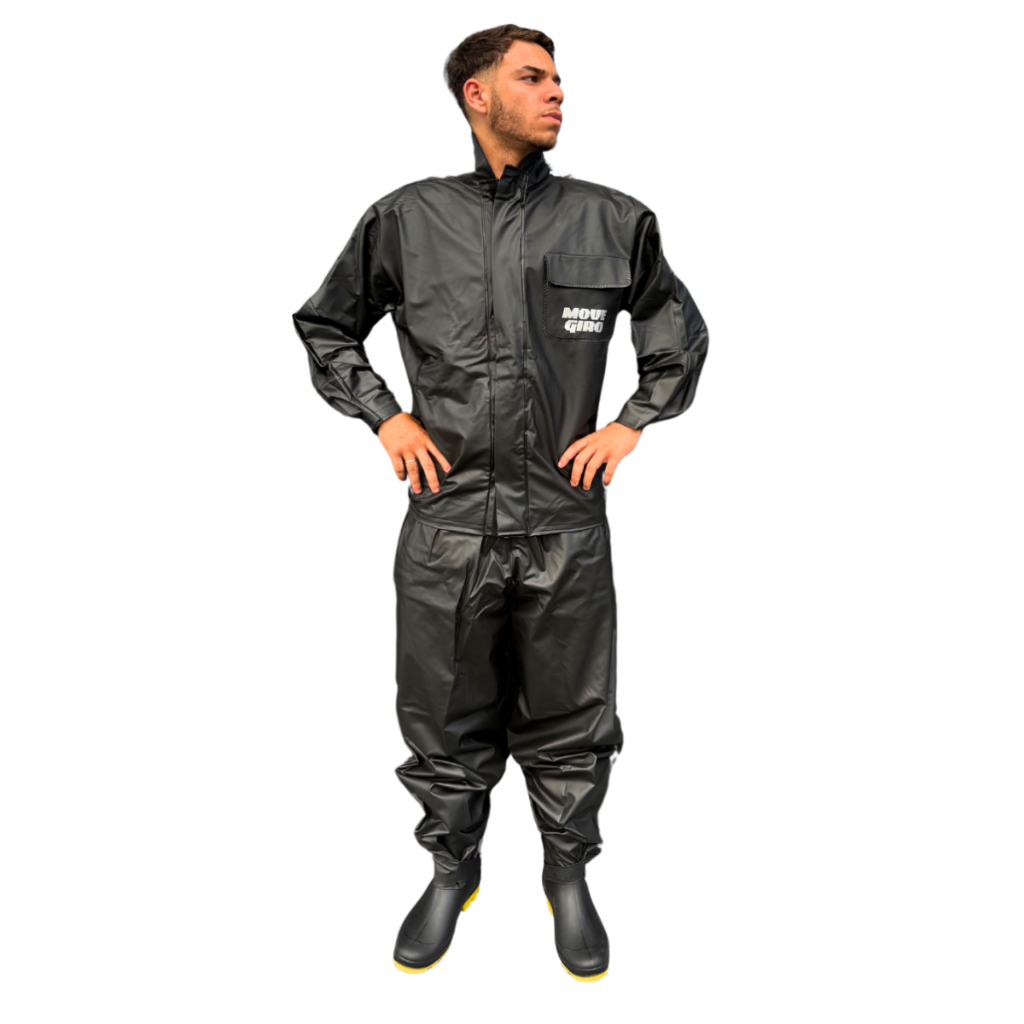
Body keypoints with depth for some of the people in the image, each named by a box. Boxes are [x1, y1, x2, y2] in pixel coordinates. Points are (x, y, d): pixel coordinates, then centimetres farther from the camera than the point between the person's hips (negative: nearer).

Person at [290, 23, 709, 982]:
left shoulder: (611, 219, 5)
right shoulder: (406, 218, 5)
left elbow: (682, 330, 16)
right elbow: (325, 325, 16)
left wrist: (633, 423, 4)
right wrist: (383, 416, 3)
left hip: (566, 518, 0)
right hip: (446, 517, 1)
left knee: (570, 721, 12)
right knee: (444, 718, 13)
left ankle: (569, 874, 37)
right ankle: (452, 869, 38)